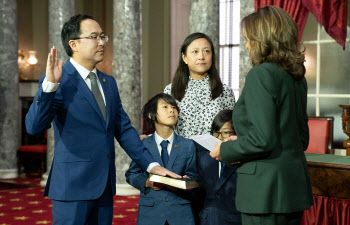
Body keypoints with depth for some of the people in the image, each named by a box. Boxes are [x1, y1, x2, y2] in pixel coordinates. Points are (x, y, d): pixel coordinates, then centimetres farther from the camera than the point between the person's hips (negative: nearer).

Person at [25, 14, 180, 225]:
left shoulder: (109, 82, 13)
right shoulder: (59, 82, -8)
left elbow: (124, 129, 14)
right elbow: (34, 126, -18)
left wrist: (151, 164, 6)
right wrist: (50, 84, -29)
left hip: (105, 184, 7)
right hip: (73, 184, -6)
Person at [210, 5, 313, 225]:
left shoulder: (261, 74, -14)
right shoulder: (297, 76, 12)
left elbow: (262, 139, -21)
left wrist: (225, 150, -4)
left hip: (266, 187, -9)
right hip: (295, 184, 9)